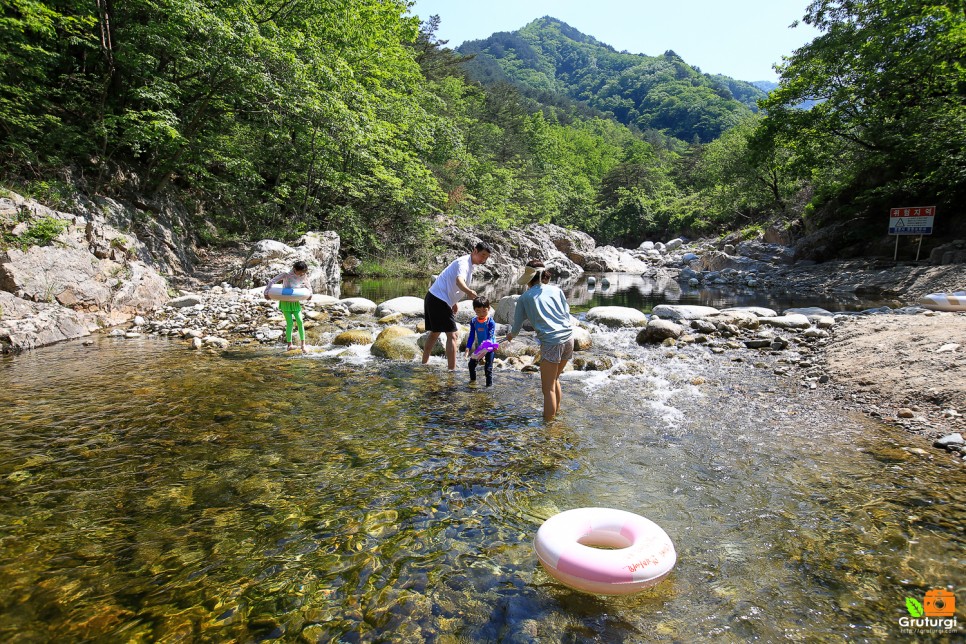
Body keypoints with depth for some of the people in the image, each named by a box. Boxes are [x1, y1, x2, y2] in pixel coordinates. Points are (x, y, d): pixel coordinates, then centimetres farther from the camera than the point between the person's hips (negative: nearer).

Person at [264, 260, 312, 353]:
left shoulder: (304, 277, -5)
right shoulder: (286, 275, -17)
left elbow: (309, 286, 14)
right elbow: (272, 281, -13)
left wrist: (309, 293, 0)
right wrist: (266, 292, -13)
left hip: (295, 302, 3)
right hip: (285, 302, -3)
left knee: (300, 321, -7)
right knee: (290, 323, -7)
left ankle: (303, 343, 1)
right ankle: (289, 345, 2)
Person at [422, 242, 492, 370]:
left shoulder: (468, 264, 17)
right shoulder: (464, 262, -15)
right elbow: (459, 280, -37)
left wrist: (454, 303, 36)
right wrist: (468, 291, -57)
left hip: (433, 297, 11)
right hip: (440, 301, -11)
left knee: (435, 333, 22)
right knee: (452, 335, -11)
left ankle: (424, 364, 33)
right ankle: (452, 369, -13)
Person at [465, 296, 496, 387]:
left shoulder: (490, 322, -19)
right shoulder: (474, 322, -5)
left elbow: (490, 337, -24)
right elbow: (472, 336, -4)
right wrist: (468, 348, -15)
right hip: (478, 348, 6)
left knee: (488, 368, -7)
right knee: (471, 364, 16)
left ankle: (489, 384, 4)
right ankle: (473, 379, 40)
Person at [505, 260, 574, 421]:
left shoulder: (525, 297, 5)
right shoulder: (556, 290, 12)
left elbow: (517, 326, 11)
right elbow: (567, 313, 14)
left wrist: (510, 336, 32)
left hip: (551, 342, -5)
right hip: (569, 338, 5)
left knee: (548, 388, 3)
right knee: (555, 379, 24)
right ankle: (557, 412, 36)